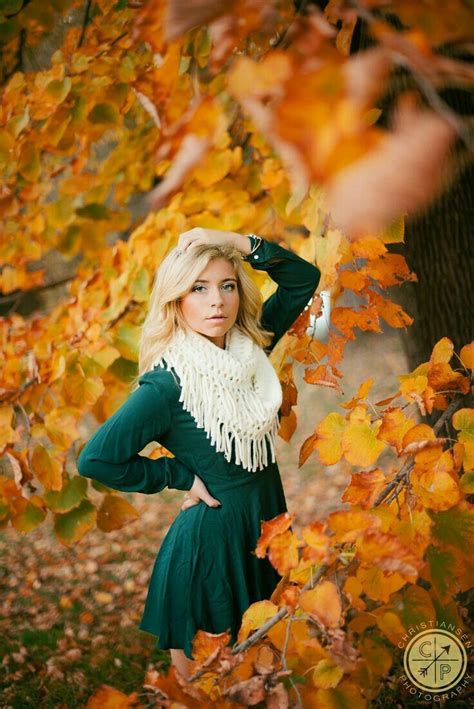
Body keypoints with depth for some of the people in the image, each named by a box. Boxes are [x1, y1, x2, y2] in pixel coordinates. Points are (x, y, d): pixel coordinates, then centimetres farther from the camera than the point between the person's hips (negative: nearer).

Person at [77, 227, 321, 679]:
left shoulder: (249, 345, -4)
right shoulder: (168, 383, -22)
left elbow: (304, 278, 2)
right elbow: (94, 459, -25)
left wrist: (238, 243, -13)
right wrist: (180, 477, -15)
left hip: (268, 519, 6)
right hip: (213, 531, -6)